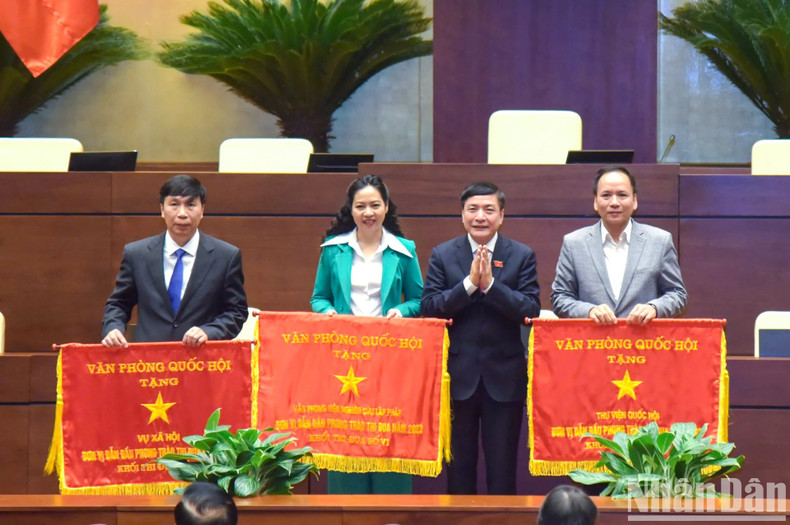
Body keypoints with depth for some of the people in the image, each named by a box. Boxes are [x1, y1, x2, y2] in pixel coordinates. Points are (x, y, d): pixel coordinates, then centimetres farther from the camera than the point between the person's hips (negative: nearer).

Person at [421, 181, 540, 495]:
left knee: (502, 467, 4)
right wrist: (469, 283, -17)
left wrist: (490, 284, -19)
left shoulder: (522, 256, 2)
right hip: (458, 374, 1)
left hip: (504, 376, -1)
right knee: (459, 464, 9)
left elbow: (531, 310, -9)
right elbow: (428, 308, -6)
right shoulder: (443, 255, 4)